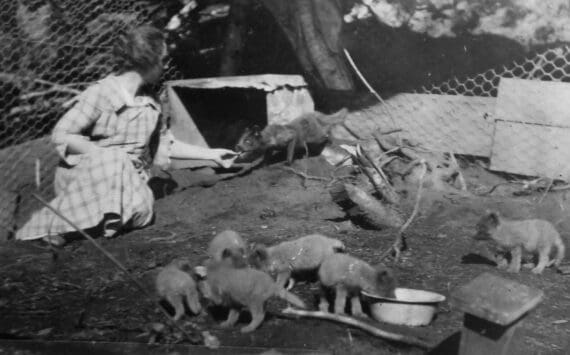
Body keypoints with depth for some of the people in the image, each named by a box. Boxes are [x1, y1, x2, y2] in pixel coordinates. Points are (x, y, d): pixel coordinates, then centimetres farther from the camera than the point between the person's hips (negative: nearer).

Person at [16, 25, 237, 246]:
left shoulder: (149, 106, 9)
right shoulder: (100, 94, -12)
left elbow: (167, 145, 19)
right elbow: (61, 135, -12)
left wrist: (211, 155, 20)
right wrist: (103, 155, -20)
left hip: (128, 178, 3)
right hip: (82, 174, -3)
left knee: (141, 213, -29)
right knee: (115, 161, -37)